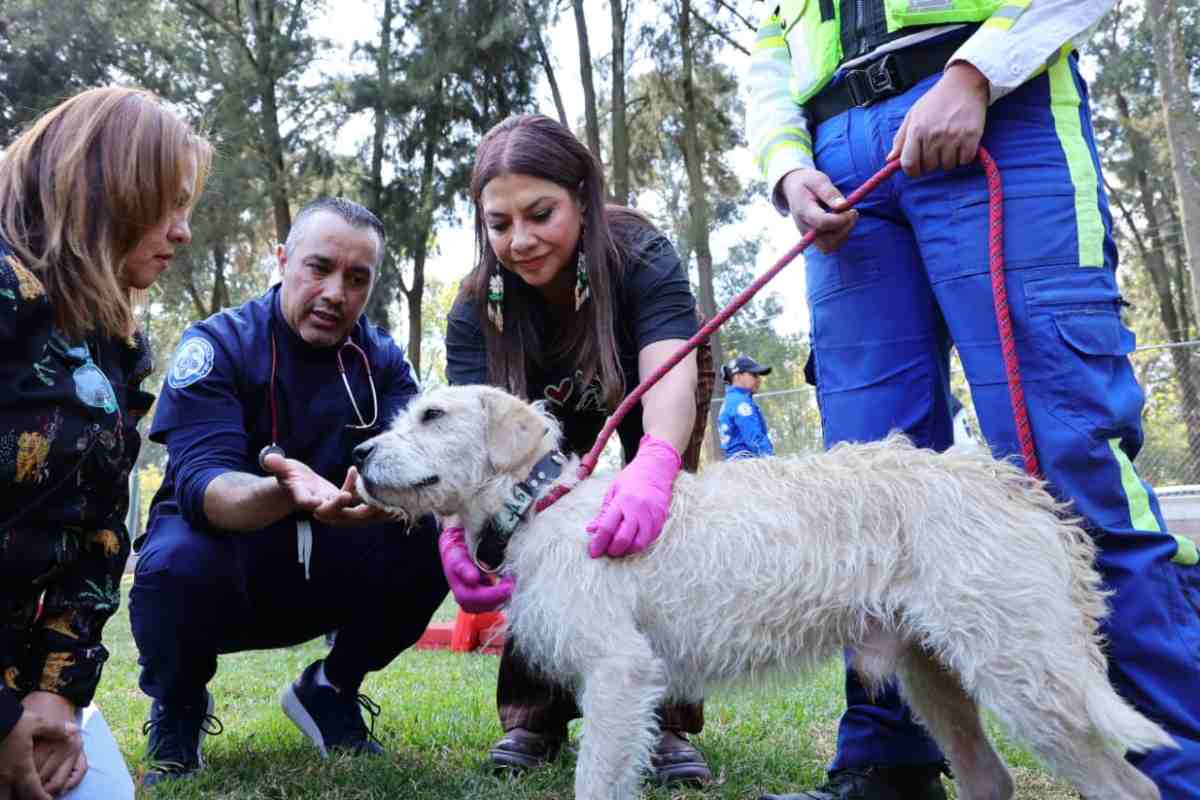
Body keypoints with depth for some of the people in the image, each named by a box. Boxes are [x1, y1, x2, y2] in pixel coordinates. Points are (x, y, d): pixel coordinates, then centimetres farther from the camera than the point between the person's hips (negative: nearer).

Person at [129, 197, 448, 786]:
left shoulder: (382, 359, -4)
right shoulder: (218, 345, -16)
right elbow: (202, 485, -30)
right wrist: (282, 492, -53)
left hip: (329, 572, 3)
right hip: (223, 561, -3)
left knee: (430, 544, -22)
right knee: (176, 562, -35)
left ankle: (330, 689, 5)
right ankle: (178, 706, 0)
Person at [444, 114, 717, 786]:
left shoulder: (643, 258, -39)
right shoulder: (478, 308, -31)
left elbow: (670, 374, -56)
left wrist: (654, 464, -78)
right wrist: (458, 530, -64)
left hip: (654, 398, -2)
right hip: (559, 405, 2)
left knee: (647, 523, -19)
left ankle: (666, 719, -10)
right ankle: (536, 714, -1)